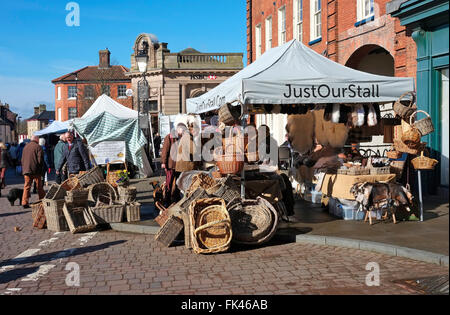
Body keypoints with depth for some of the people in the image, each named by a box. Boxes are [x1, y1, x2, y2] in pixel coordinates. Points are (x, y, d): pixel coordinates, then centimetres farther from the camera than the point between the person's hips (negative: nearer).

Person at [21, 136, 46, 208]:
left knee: (26, 186, 5)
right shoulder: (38, 147, -6)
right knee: (39, 186, 6)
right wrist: (41, 170, -3)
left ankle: (24, 202, -2)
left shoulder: (25, 147, 13)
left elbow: (22, 159, 17)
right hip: (36, 170, -5)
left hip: (26, 170, 5)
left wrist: (24, 169, 19)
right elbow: (40, 159, -10)